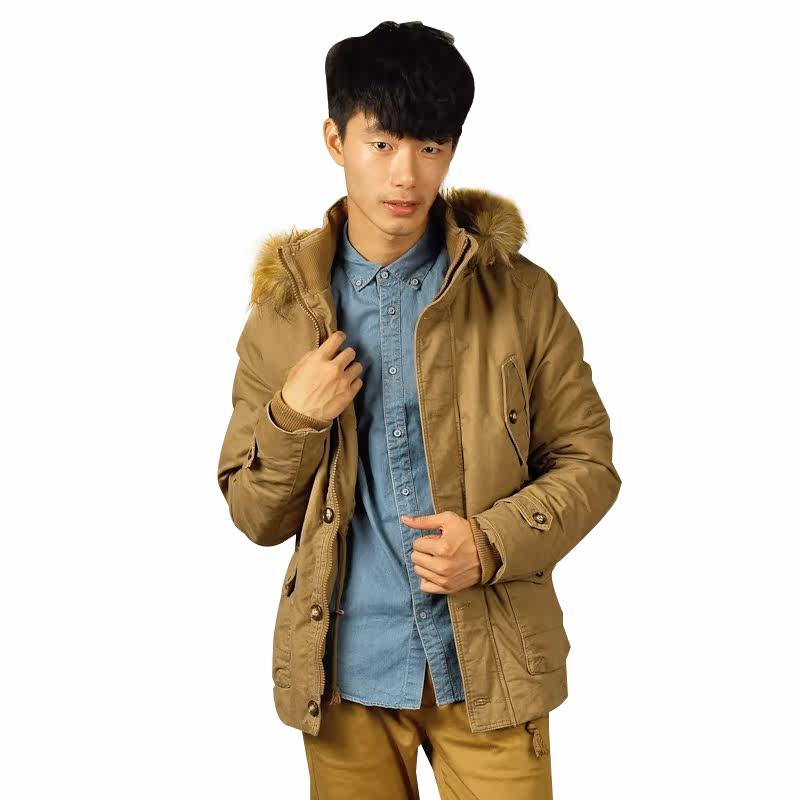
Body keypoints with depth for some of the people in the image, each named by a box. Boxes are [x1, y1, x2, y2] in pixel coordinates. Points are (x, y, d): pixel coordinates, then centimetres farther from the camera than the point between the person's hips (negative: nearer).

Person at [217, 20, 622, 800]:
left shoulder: (521, 295, -4)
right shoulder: (283, 313, 1)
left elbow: (588, 462, 0)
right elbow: (256, 517, 4)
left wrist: (491, 543, -17)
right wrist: (292, 418, -15)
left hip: (488, 666, -1)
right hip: (344, 673, 1)